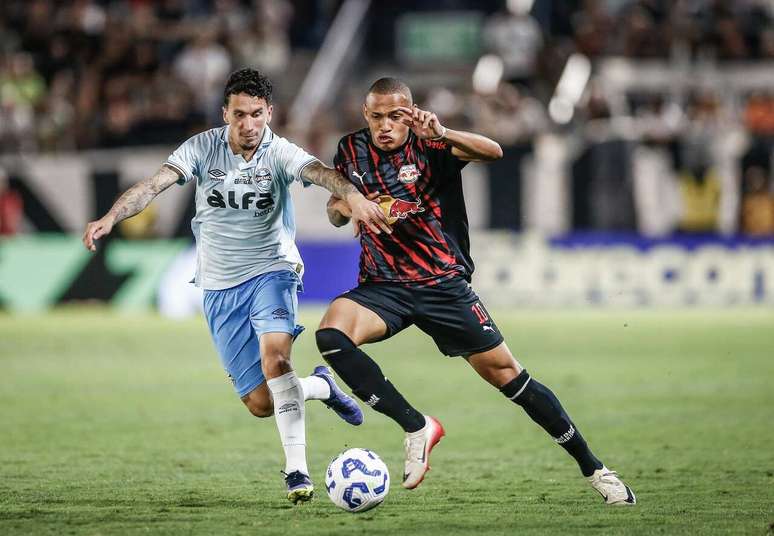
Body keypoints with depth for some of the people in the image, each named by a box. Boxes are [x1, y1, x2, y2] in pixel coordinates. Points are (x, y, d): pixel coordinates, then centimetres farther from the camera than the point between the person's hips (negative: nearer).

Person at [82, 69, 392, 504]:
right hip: (220, 287, 2)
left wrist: (354, 196, -54)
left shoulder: (279, 153, -12)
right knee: (261, 403, 1)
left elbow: (318, 171, -33)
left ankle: (297, 470, -25)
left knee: (275, 355, -31)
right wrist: (111, 218, -35)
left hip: (271, 271, -2)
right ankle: (322, 386, 34)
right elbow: (157, 182, -18)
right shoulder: (203, 148, -6)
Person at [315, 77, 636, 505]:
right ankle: (416, 427, -16)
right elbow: (335, 214, 19)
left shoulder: (427, 146, -7)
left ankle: (593, 469, 10)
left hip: (443, 285, -3)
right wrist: (344, 205, -6)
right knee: (330, 334, -27)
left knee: (505, 373, -3)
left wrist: (442, 134, -42)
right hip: (383, 286, 3)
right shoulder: (351, 150, 4)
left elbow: (493, 152, -24)